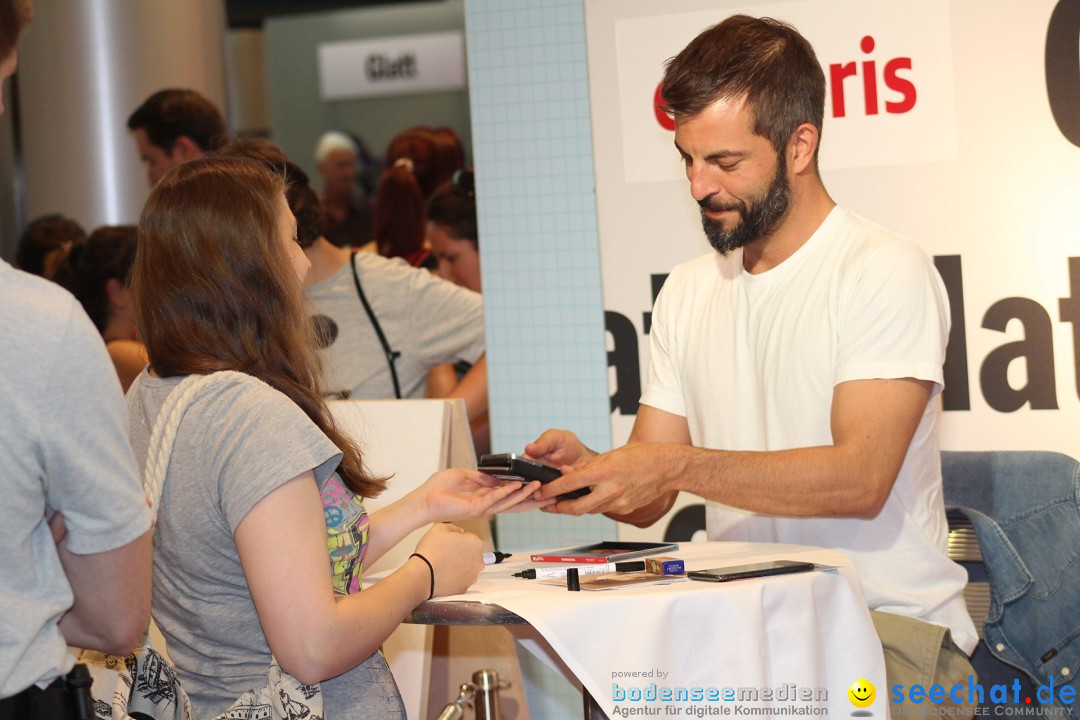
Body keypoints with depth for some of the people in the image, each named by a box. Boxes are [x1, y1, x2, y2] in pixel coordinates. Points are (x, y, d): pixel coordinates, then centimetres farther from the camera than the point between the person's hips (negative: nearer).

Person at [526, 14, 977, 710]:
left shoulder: (886, 273, -7)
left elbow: (860, 478, -20)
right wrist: (588, 468, -11)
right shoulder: (688, 292, 14)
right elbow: (649, 501, 12)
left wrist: (679, 465, -26)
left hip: (889, 622, -5)